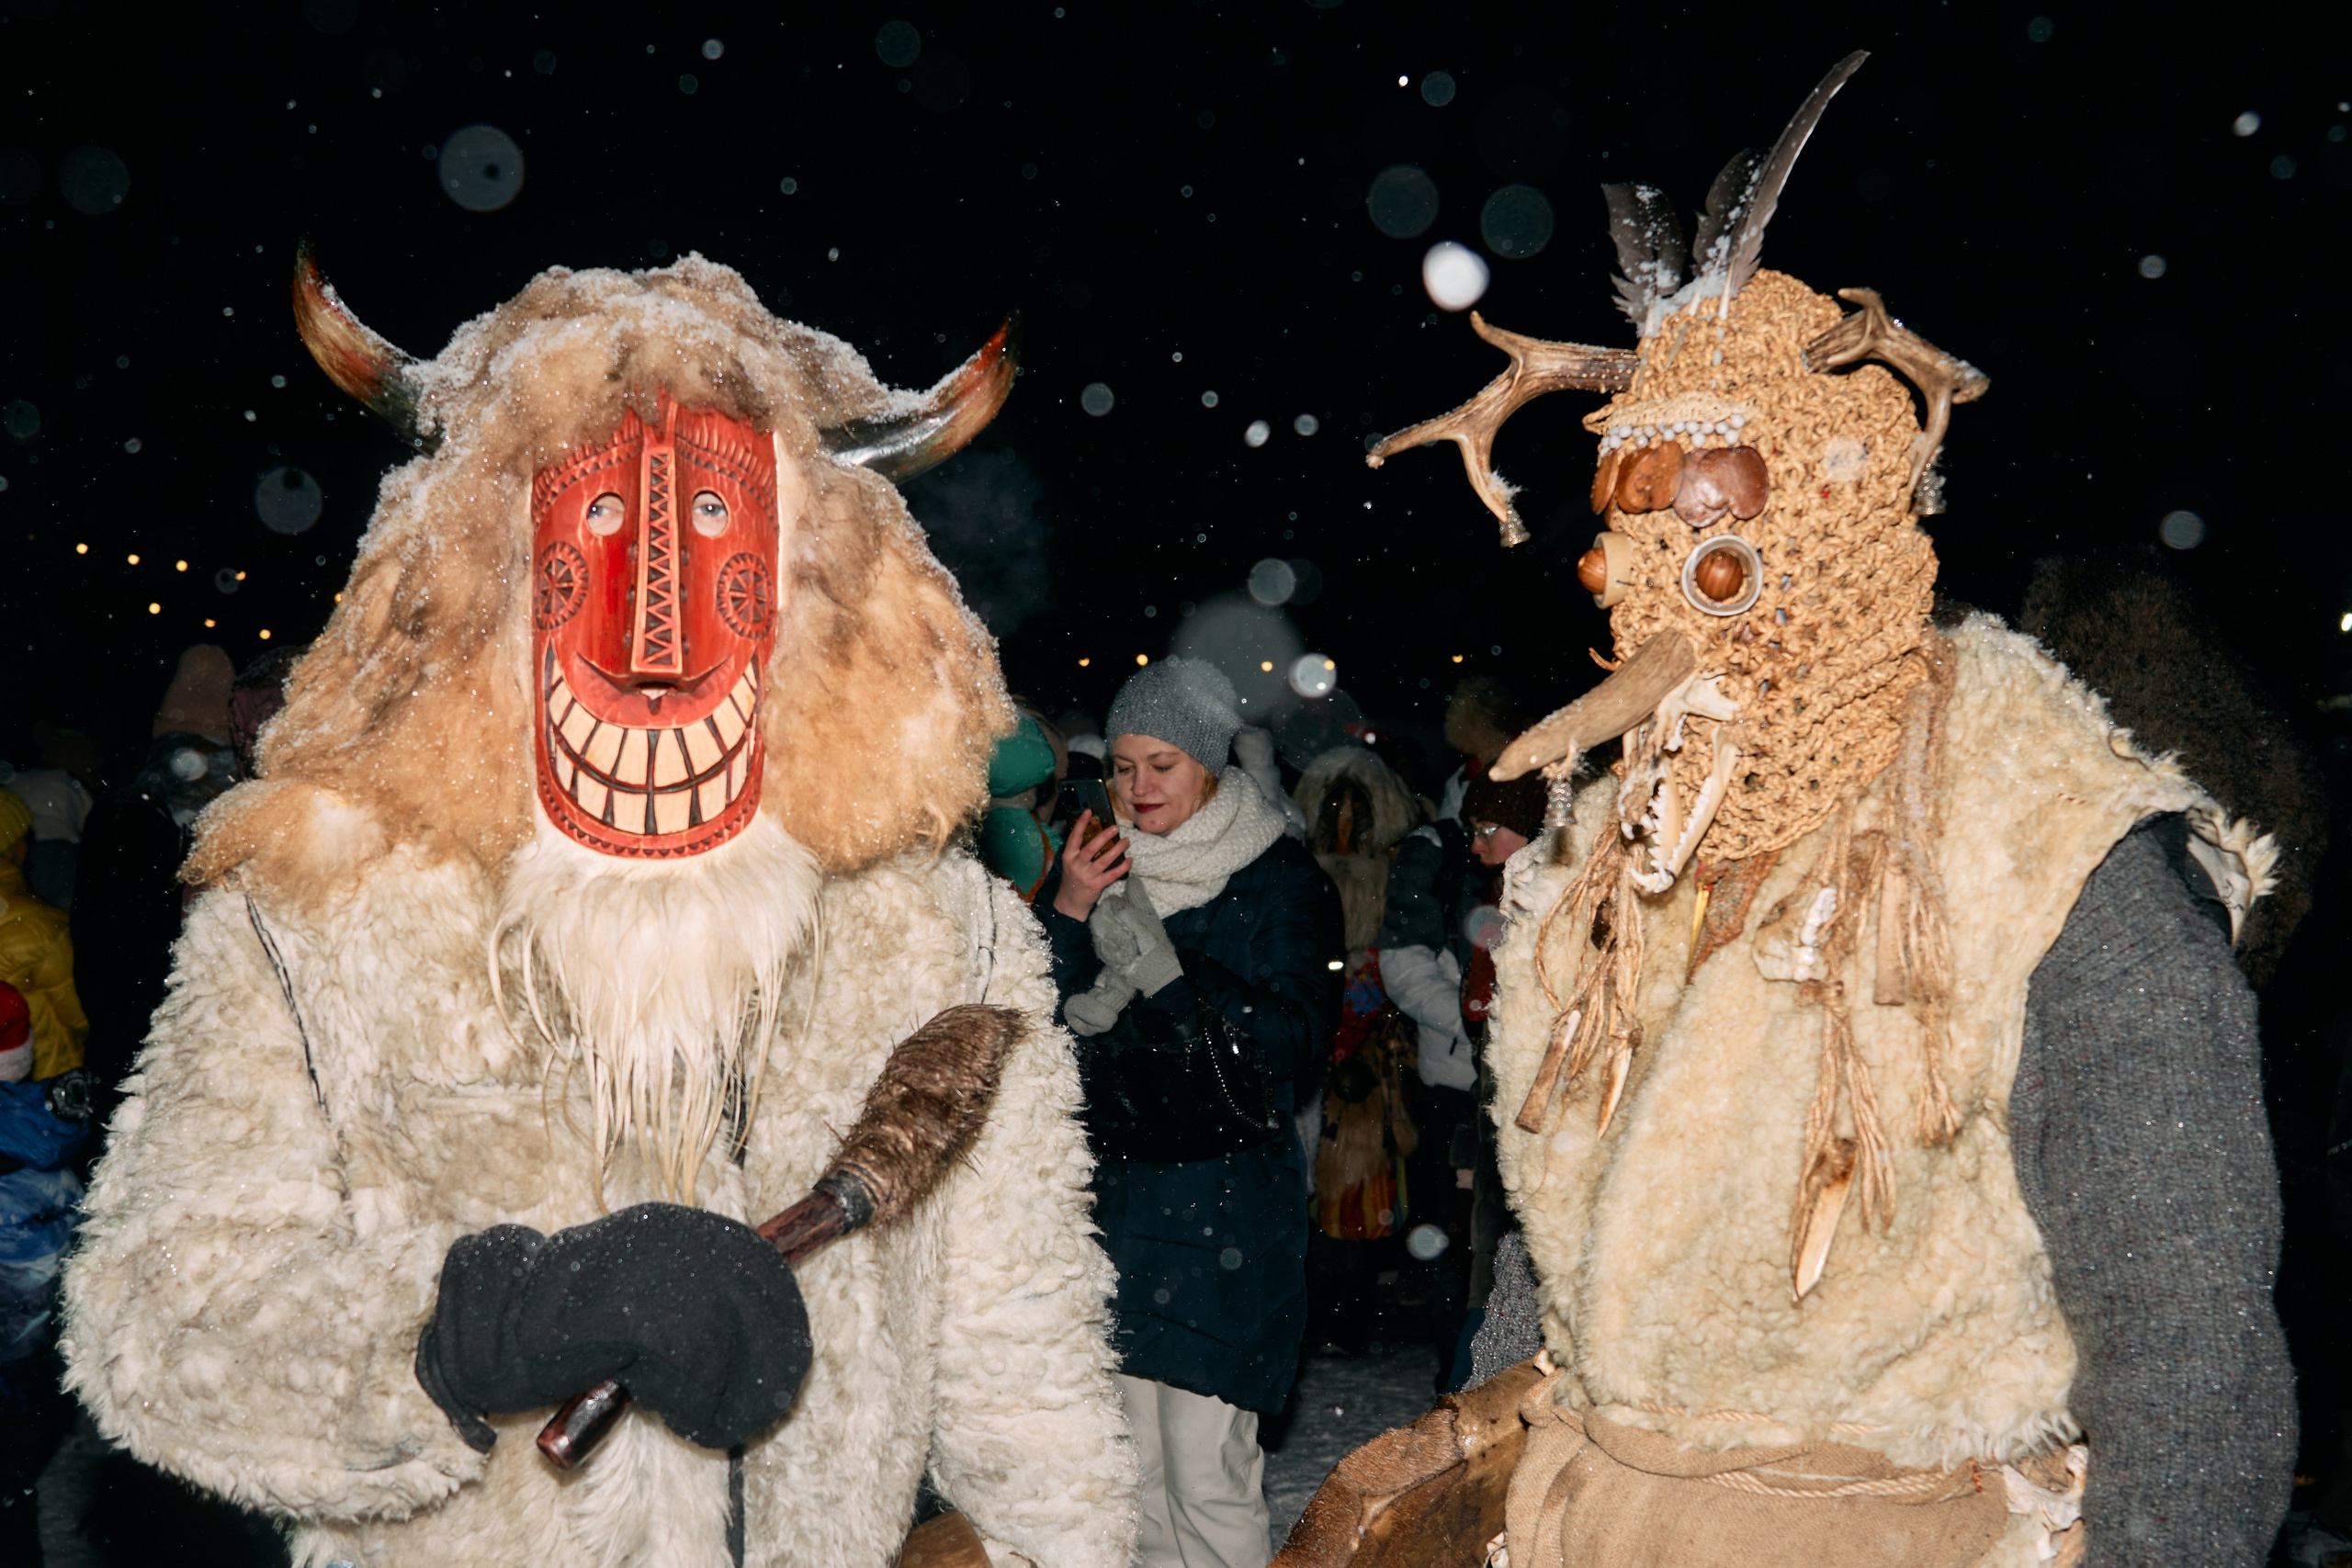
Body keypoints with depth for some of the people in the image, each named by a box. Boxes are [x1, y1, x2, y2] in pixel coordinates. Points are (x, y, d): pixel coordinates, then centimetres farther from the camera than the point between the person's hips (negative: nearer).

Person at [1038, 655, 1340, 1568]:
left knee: (1207, 1474, -7)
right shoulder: (1096, 865, 10)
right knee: (1134, 1464, 8)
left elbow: (1292, 1040, -11)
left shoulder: (1281, 880, -2)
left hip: (1222, 1201, -4)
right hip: (1108, 1187, 4)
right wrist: (1065, 914, -9)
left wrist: (1159, 964, -19)